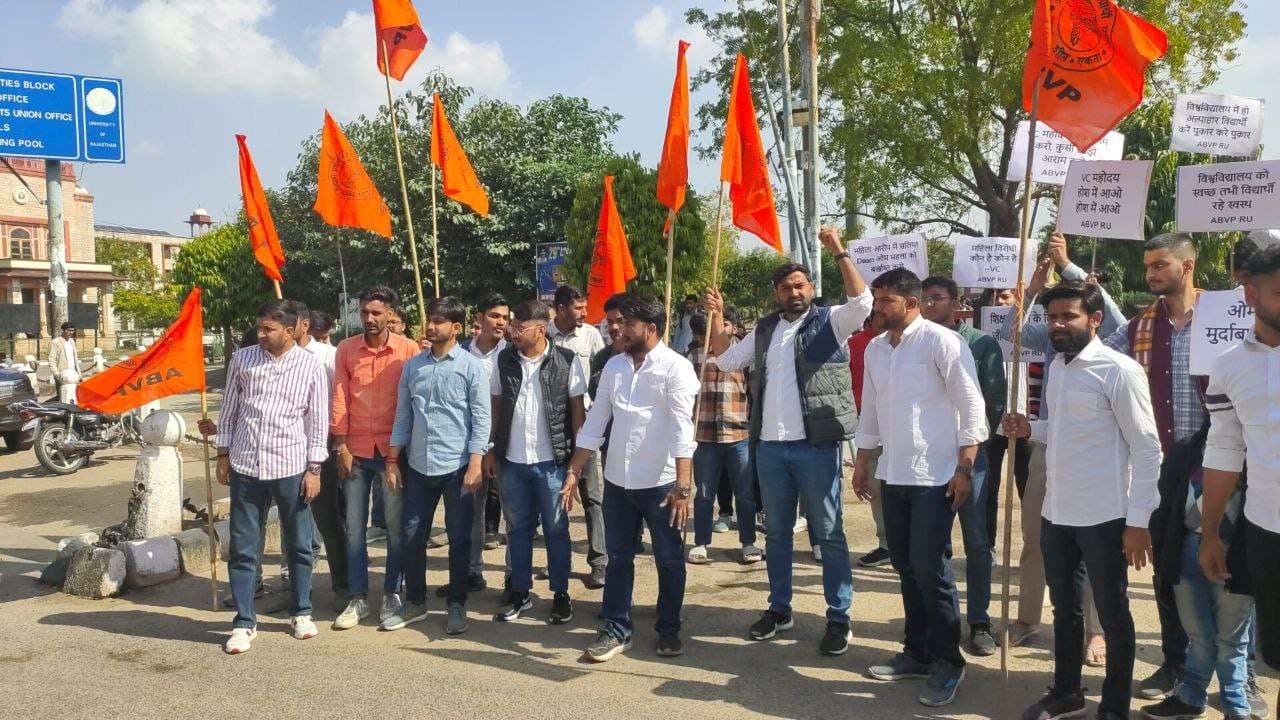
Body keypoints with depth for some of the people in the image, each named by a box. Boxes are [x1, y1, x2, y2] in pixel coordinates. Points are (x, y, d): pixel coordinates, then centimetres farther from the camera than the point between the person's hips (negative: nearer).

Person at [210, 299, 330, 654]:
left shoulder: (310, 366, -2)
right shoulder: (242, 358, 4)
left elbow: (317, 421, 0)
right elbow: (229, 408, 11)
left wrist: (314, 469, -3)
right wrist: (223, 454, 9)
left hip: (290, 466, -1)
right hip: (245, 466, 2)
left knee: (298, 544, 11)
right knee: (243, 548, 5)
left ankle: (301, 612, 28)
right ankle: (244, 623, 16)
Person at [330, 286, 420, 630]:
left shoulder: (408, 349, -4)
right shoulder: (346, 349, 3)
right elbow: (340, 400, 3)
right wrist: (340, 447, -2)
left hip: (394, 450, -2)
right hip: (355, 451, 2)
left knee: (396, 525, 6)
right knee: (354, 526, 7)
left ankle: (392, 594, 20)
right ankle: (358, 598, 18)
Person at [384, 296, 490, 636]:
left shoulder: (471, 366, -5)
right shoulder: (413, 365, 7)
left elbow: (481, 418, -7)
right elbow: (403, 415, 11)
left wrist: (475, 465, -14)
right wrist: (393, 461, 8)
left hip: (457, 467, -4)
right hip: (418, 466, 4)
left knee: (459, 539, 7)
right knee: (411, 536, 11)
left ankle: (457, 605, 21)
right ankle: (415, 602, 27)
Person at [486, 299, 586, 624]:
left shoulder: (567, 361, -7)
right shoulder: (504, 360, 2)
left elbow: (577, 408, -2)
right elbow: (495, 407, 9)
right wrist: (490, 450, 6)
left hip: (551, 461, -3)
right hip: (512, 461, 3)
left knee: (556, 529, 7)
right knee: (517, 528, 13)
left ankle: (561, 593, 20)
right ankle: (519, 591, 26)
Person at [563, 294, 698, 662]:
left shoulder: (675, 367, -11)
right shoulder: (614, 365, 6)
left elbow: (682, 430, -19)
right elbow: (595, 421, 10)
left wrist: (683, 486, -25)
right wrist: (573, 472, 7)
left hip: (660, 482, -5)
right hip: (617, 480, 5)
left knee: (669, 560, 10)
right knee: (618, 558, 12)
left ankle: (669, 630, 25)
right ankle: (616, 630, 24)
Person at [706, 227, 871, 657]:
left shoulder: (829, 322, -1)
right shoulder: (765, 330, 14)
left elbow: (862, 302, -19)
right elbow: (726, 360, 19)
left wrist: (839, 253, -21)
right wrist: (716, 319, 11)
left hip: (816, 446, -5)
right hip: (769, 446, 5)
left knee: (829, 534, 1)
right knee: (776, 532, 14)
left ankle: (839, 618, 10)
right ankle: (779, 608, 27)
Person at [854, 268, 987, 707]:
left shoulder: (942, 342, -11)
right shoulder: (875, 349, 10)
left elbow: (972, 407, -12)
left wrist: (964, 468, -15)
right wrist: (862, 463, 17)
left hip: (935, 477, -6)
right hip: (893, 476, 7)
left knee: (930, 569, -5)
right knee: (906, 566, 13)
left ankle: (947, 663, 11)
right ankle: (917, 653, 27)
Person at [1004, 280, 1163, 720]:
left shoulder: (1119, 370, -13)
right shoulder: (1057, 367, 10)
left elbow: (1147, 448, -13)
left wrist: (1138, 520, -16)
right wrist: (1030, 429, 1)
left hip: (1103, 517, -7)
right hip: (1056, 513, 7)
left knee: (1113, 617, 9)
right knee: (1064, 609, 19)